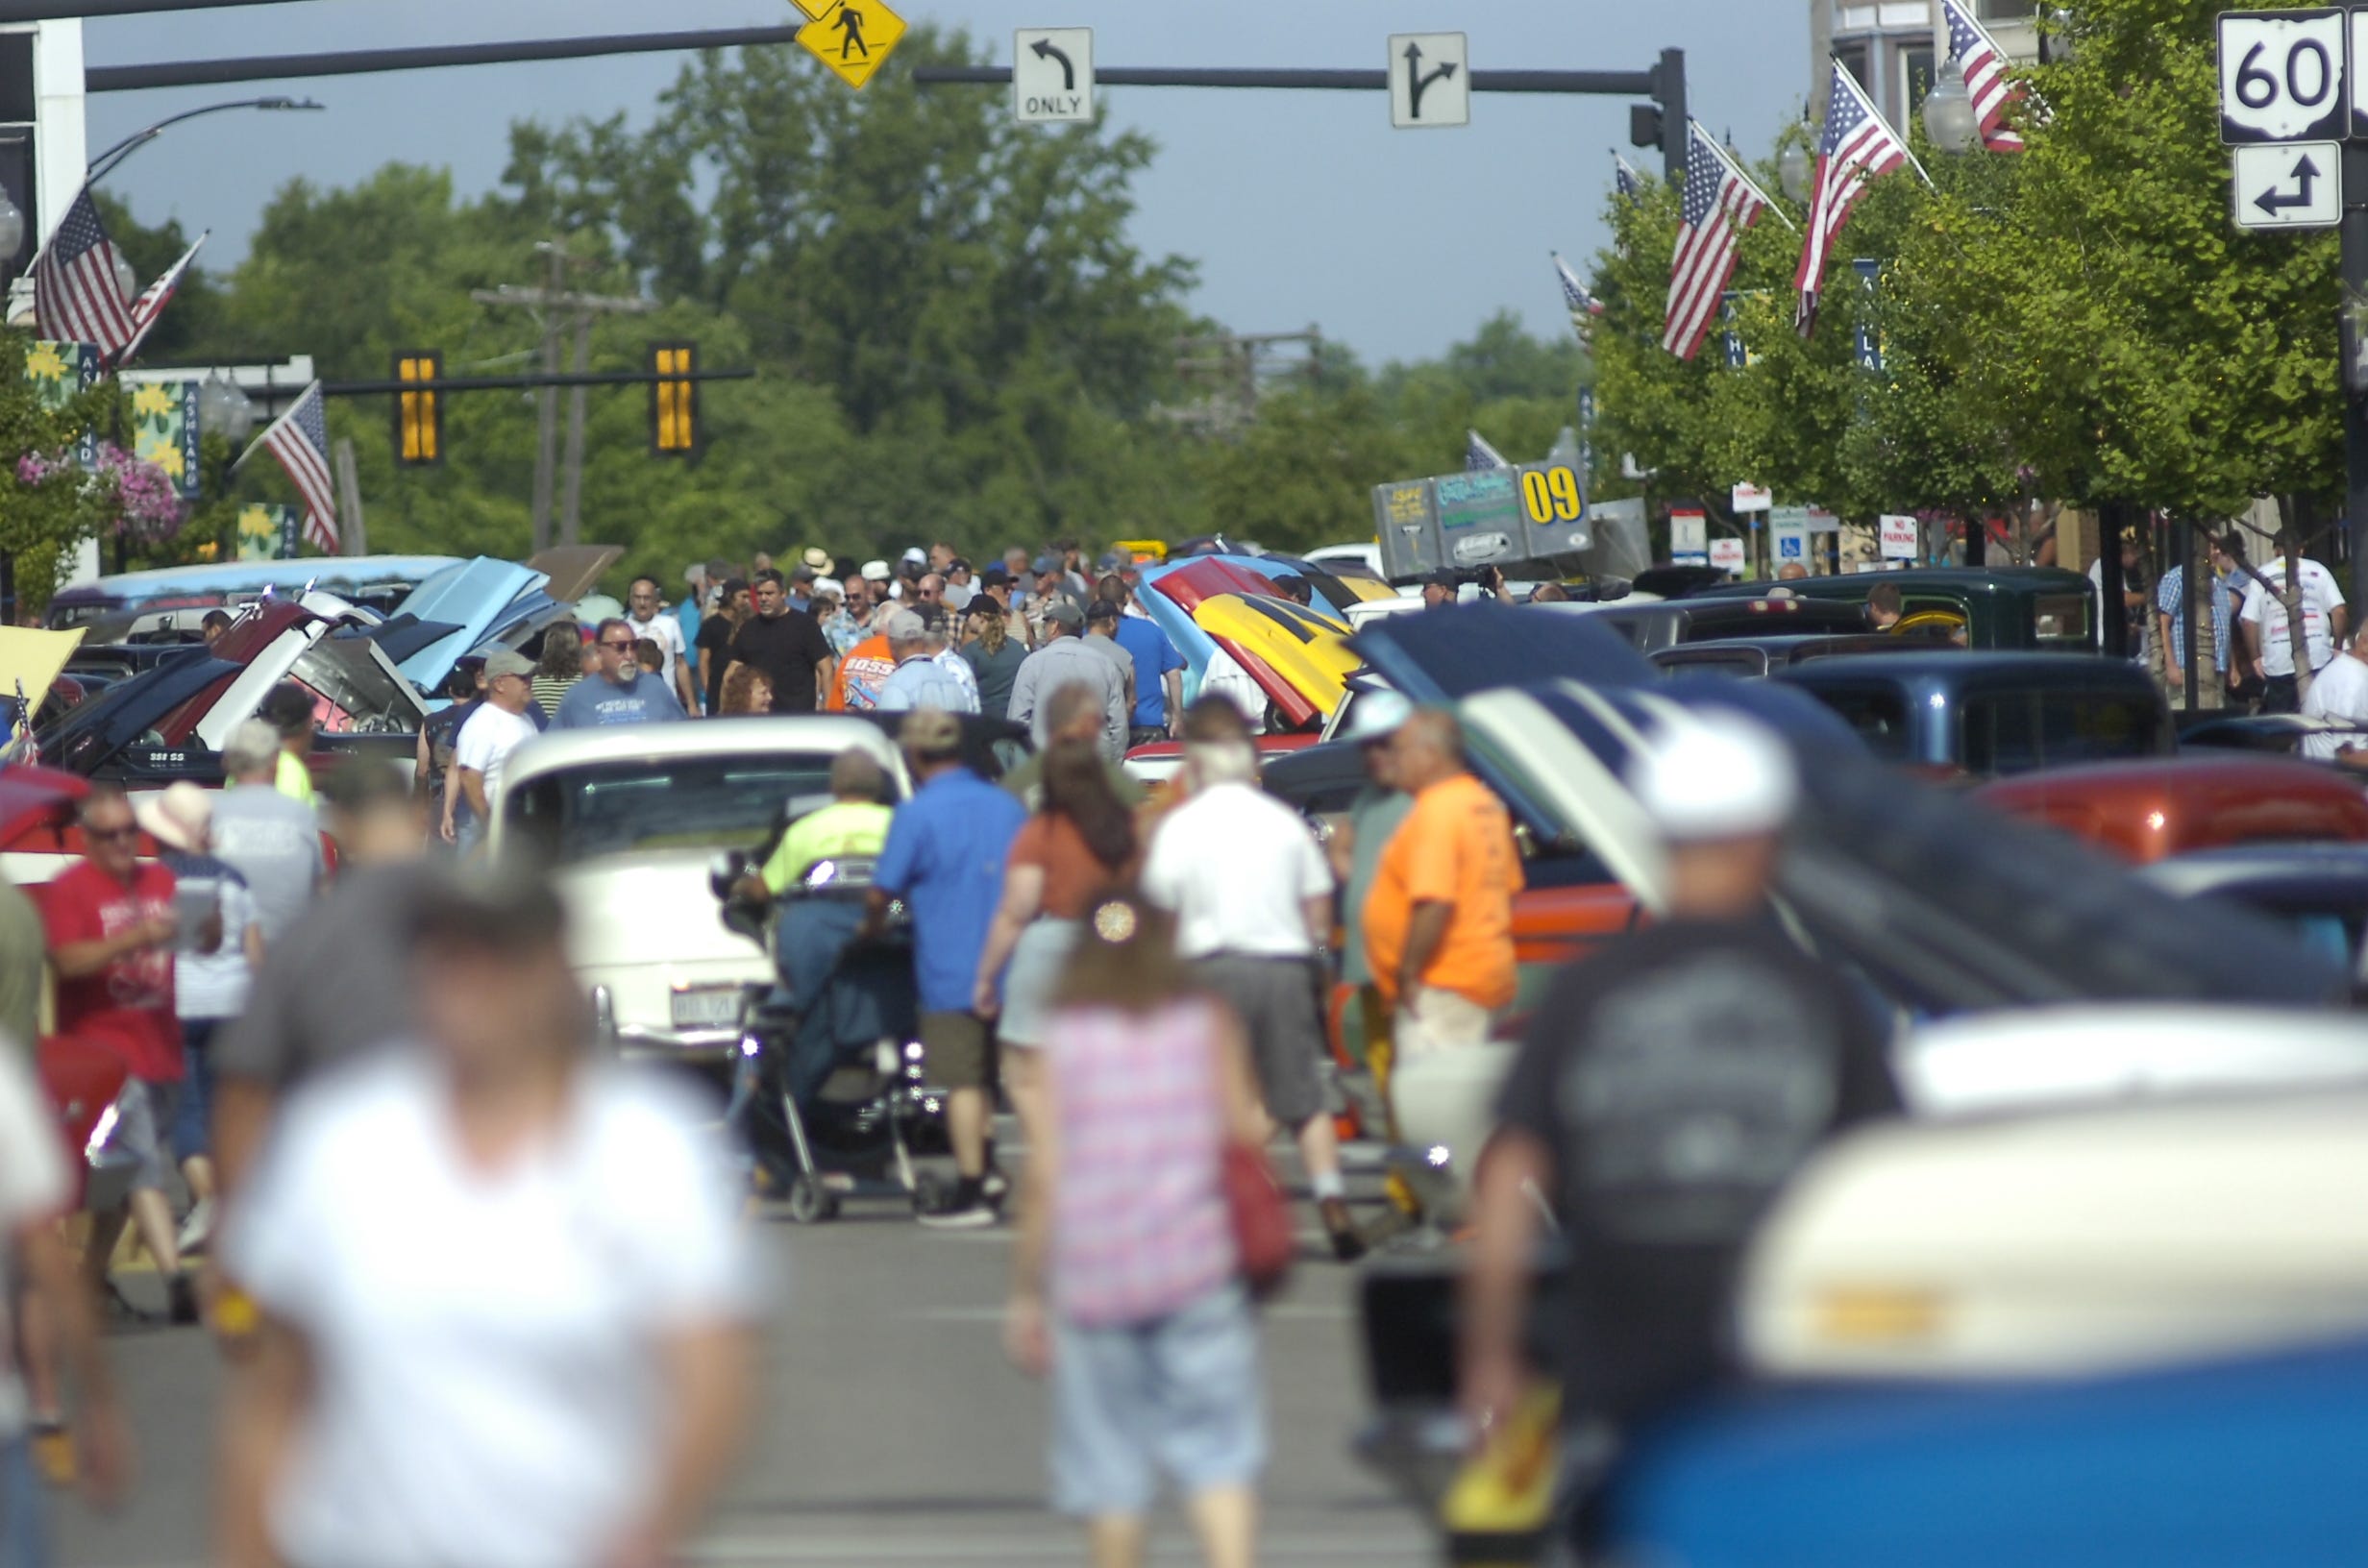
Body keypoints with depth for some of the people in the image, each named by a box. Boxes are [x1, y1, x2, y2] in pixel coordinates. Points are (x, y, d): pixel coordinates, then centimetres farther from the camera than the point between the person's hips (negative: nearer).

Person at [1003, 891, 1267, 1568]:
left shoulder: (1061, 1038, -1)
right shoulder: (1208, 1023, 2)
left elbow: (1045, 1176, -4)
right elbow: (1245, 1134, 0)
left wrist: (1027, 1292, 2)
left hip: (1094, 1276, 0)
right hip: (1199, 1263, 0)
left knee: (1109, 1462, 8)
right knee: (1219, 1451, 0)